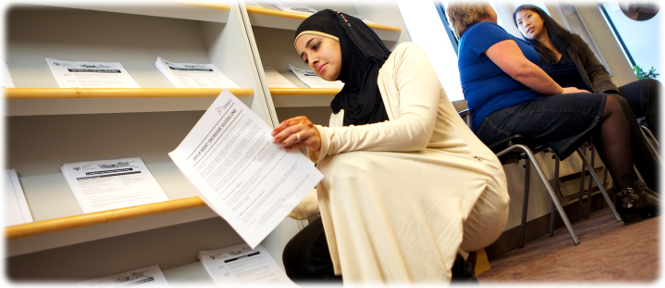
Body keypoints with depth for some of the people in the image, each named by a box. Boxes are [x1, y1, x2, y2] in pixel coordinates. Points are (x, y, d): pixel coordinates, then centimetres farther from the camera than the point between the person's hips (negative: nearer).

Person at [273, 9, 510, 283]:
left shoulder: (404, 56, 3)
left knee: (354, 165, -30)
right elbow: (340, 193, 9)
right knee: (300, 256, -13)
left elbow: (417, 128, -17)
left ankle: (452, 269, -15)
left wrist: (328, 140, -27)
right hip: (407, 206, 6)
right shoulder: (342, 109, 18)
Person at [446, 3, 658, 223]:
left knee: (600, 115, 15)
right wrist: (561, 91, -3)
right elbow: (520, 69, -17)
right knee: (609, 107, -9)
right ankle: (631, 197, -5)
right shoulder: (483, 29, -2)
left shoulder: (470, 39, 30)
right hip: (506, 115, -11)